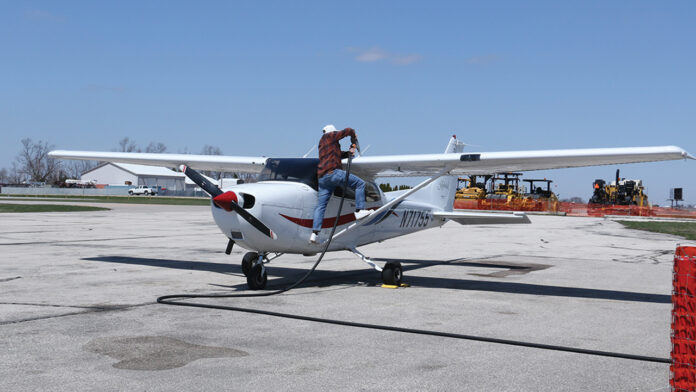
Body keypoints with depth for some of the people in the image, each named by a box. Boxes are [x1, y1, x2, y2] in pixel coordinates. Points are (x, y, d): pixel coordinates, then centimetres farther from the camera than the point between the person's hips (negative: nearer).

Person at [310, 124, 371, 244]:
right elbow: (349, 131, 8)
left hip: (322, 177, 9)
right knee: (360, 183, 0)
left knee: (320, 206, 3)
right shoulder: (330, 136, 10)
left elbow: (338, 154, 37)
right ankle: (359, 211, -7)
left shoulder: (322, 143, 33)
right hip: (332, 172, -8)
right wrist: (354, 141, 24)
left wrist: (349, 153, 22)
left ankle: (315, 233, -6)